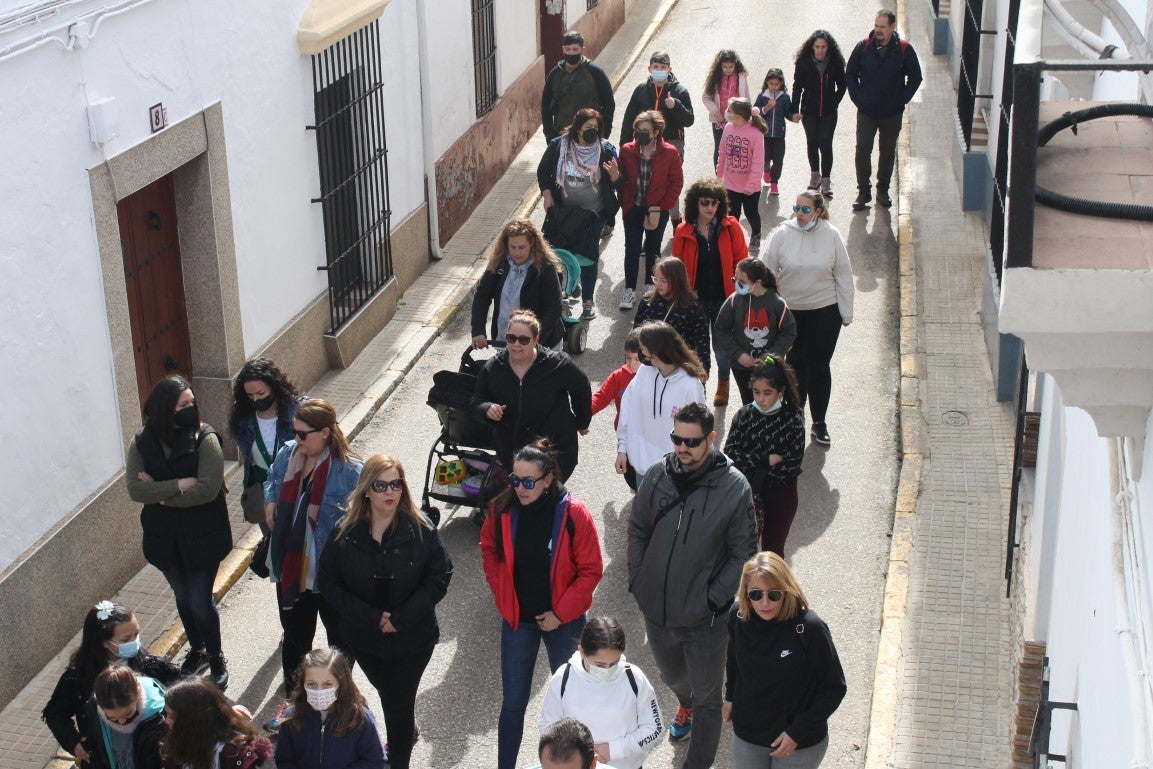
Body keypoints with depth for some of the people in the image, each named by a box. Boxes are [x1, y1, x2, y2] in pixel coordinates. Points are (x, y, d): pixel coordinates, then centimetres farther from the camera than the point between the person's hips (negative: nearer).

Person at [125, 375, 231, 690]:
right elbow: (135, 489, -15)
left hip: (202, 537, -3)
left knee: (200, 600, 1)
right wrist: (179, 484, -24)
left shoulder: (205, 439, -16)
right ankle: (197, 650, 42)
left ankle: (216, 658, 24)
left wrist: (159, 492, -17)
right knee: (183, 598, 19)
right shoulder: (141, 443, -6)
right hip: (164, 538, 4)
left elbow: (207, 489, -23)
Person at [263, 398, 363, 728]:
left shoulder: (349, 469, -22)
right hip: (291, 566, 5)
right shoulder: (287, 455, -4)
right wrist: (271, 501, -2)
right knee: (294, 637, 22)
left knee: (339, 639, 17)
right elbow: (273, 482, 16)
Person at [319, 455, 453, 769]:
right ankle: (405, 735, 55)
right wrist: (371, 617, -19)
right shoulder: (346, 533, -12)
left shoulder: (421, 530, -17)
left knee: (398, 705, 3)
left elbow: (439, 576, -14)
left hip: (411, 638, -3)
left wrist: (400, 618, -20)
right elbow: (329, 583, -9)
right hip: (363, 637, 3)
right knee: (386, 694, 26)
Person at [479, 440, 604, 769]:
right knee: (513, 701, 8)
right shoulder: (504, 510, -11)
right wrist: (501, 592, 1)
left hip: (562, 620, -1)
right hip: (517, 618, 2)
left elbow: (591, 570, -13)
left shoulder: (573, 514, -20)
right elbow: (489, 550, 9)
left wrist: (560, 613, -14)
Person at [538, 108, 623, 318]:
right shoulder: (558, 145, -9)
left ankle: (588, 301, 15)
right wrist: (546, 195, -6)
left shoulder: (606, 150, -11)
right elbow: (543, 171, 4)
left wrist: (615, 174, -29)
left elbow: (616, 184, -7)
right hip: (563, 211, 2)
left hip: (593, 214, -2)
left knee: (588, 255, 0)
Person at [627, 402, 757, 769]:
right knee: (671, 676, 29)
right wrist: (638, 581, 0)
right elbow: (638, 532, 7)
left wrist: (714, 599, -14)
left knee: (707, 697, 10)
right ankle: (686, 704, 61)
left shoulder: (734, 487, -16)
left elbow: (743, 553, -9)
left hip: (704, 616, -4)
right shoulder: (657, 477, -7)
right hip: (656, 608, 4)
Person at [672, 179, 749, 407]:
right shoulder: (683, 232, -4)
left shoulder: (731, 227, -6)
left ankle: (723, 384, 38)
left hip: (724, 298, 0)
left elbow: (741, 261, -1)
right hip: (695, 300, 0)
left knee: (722, 345, 13)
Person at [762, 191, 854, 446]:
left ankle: (819, 422, 18)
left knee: (818, 366, 3)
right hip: (789, 310, 1)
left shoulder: (831, 236, -9)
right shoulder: (783, 234, -9)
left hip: (825, 310, -1)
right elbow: (768, 272, -2)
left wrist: (846, 313, 0)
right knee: (794, 363, 13)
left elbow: (843, 275, -1)